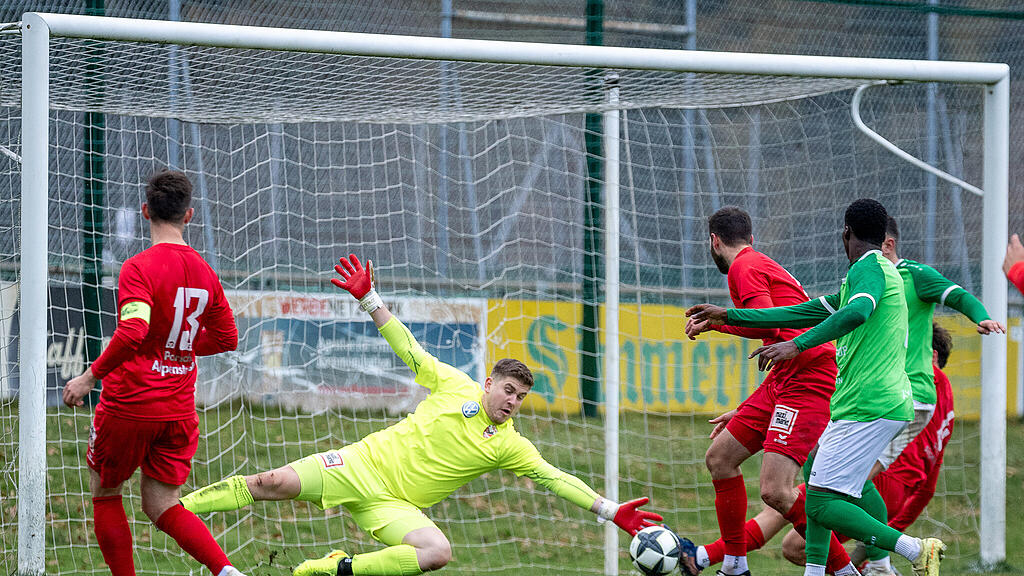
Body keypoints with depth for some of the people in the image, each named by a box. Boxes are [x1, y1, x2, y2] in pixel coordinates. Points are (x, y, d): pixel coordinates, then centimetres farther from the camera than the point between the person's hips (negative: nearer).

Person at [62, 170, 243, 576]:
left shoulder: (139, 268, -14)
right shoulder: (204, 272, 6)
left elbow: (132, 333, -28)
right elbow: (227, 339, 16)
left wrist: (90, 376, -18)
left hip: (129, 404, -5)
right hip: (180, 411, 6)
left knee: (105, 494, 15)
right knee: (161, 506, 7)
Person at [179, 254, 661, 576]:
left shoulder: (510, 446, 5)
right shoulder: (455, 386, 2)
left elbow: (555, 478, 2)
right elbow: (408, 349, 5)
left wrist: (611, 512, -6)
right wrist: (369, 299, -1)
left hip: (393, 505, 2)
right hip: (362, 466, -1)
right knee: (273, 483, -18)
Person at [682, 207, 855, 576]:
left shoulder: (744, 267, -5)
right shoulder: (763, 265, 25)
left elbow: (766, 323, -21)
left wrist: (714, 321, -6)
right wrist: (744, 412, 33)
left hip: (809, 379, -10)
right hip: (785, 379, 10)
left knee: (775, 491, -18)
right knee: (719, 457, 13)